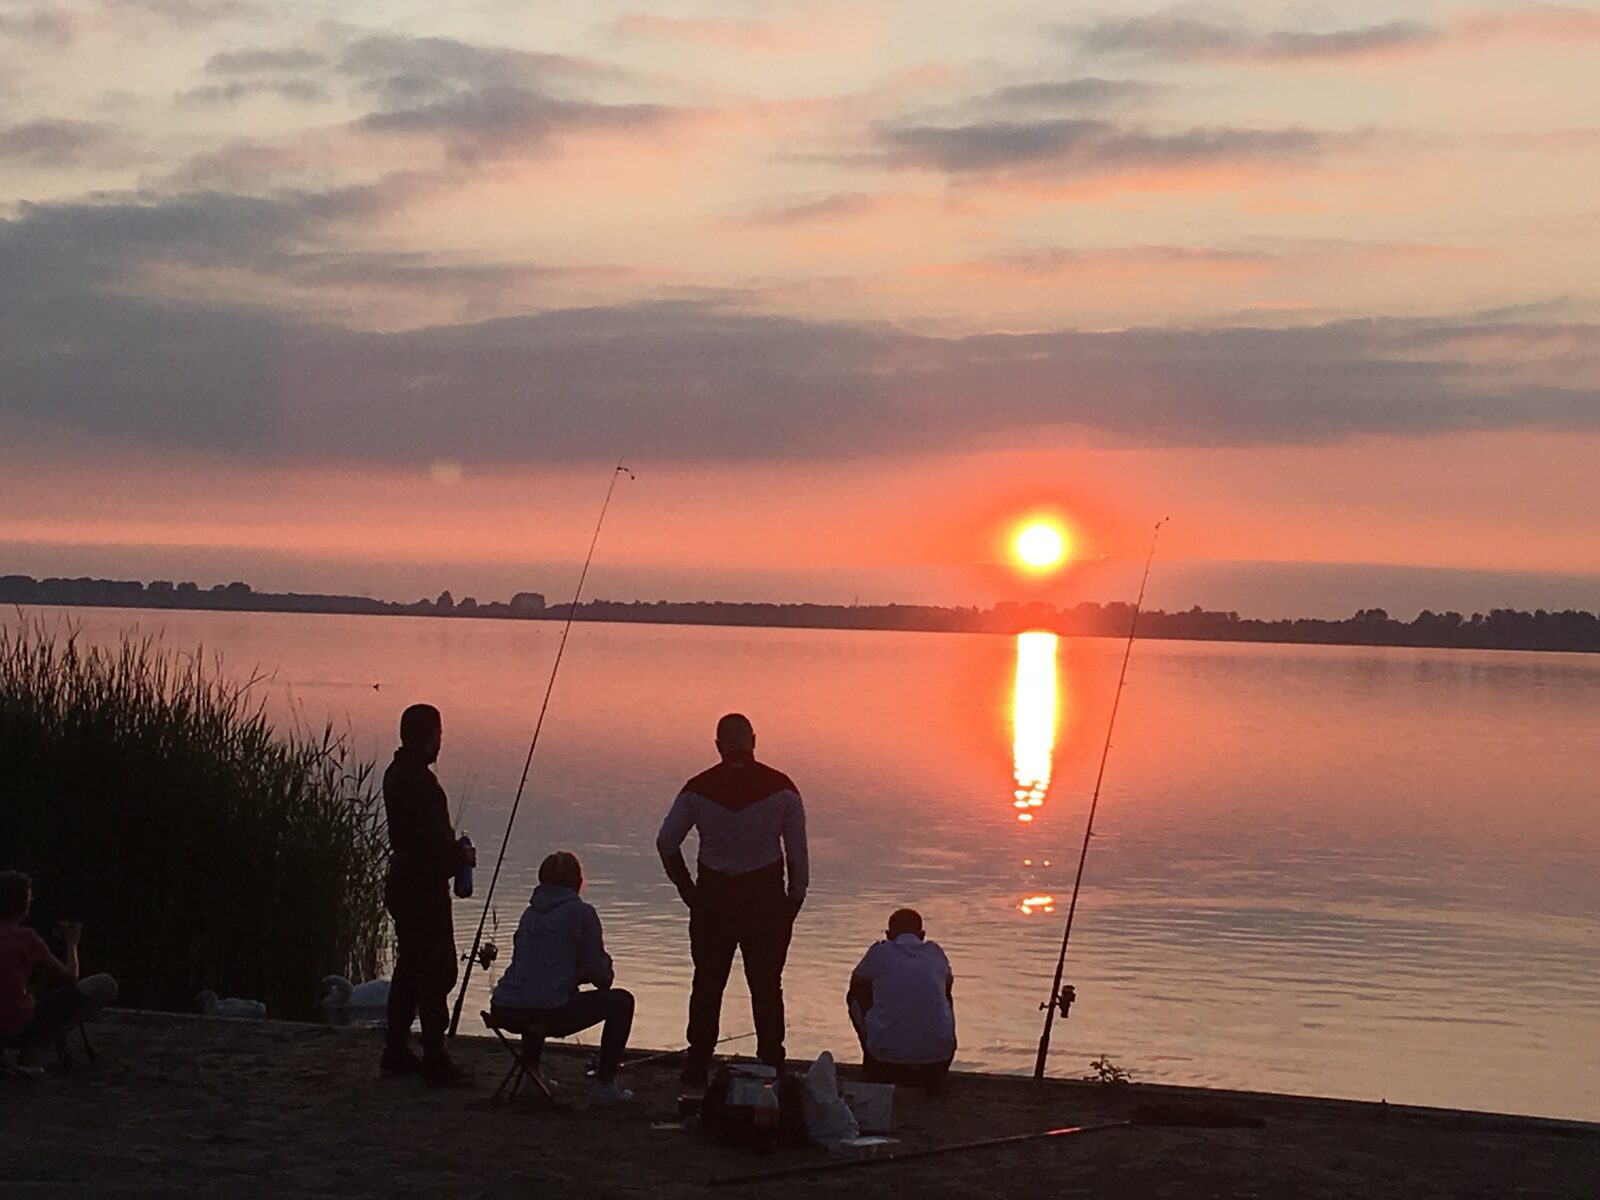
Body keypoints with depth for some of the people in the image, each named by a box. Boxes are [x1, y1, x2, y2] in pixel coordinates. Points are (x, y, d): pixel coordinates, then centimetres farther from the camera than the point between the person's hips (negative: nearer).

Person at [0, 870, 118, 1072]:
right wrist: (72, 945, 16)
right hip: (23, 1027, -9)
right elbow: (70, 978, -2)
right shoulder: (25, 937, -14)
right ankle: (34, 1047, -7)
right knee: (106, 985, -7)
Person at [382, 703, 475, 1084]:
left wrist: (453, 850, 14)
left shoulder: (398, 773, 13)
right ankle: (434, 1058, -7)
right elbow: (430, 837, -23)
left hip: (404, 884, 10)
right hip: (424, 888, -10)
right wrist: (461, 855, -7)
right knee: (437, 970, -7)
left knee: (409, 967, 15)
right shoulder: (417, 778, -19)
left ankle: (397, 1051, 20)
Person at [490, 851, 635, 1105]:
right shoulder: (580, 912, -2)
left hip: (503, 1013, 7)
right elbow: (599, 971, -1)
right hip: (548, 1014, -7)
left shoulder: (530, 913, 18)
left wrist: (580, 975, 32)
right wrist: (607, 975, 23)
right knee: (621, 1001, 10)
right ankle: (604, 1085, 9)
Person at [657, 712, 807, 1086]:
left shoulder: (699, 788, -3)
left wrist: (688, 890, 11)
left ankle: (698, 1067, 12)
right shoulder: (780, 787, -5)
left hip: (713, 896, 1)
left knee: (707, 984, 10)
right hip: (766, 896, -1)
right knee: (766, 986, 7)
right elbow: (797, 851, -3)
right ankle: (770, 1068, 7)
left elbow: (667, 843, 3)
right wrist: (794, 899, 5)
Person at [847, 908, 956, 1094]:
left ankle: (875, 1067, 28)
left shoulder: (880, 952, 3)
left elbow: (855, 982, 23)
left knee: (855, 996, 24)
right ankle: (934, 1074, 24)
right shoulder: (935, 953, 10)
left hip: (887, 1055, -2)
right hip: (937, 1056, 2)